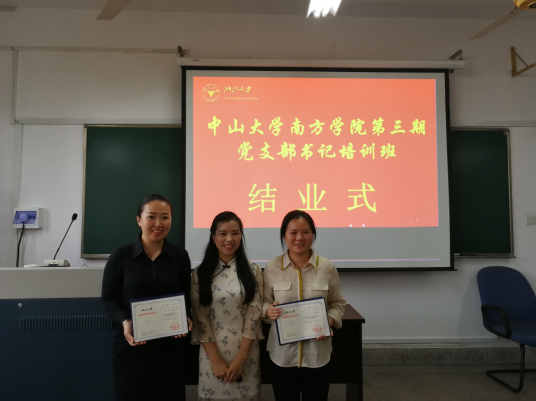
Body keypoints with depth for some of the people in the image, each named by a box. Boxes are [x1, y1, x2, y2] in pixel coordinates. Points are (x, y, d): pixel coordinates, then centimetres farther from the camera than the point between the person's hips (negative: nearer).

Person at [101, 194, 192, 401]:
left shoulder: (180, 256, 1)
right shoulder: (121, 256, -5)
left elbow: (186, 297, 7)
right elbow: (108, 298, 0)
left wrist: (184, 318, -12)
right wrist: (124, 322, -16)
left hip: (169, 344, 2)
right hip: (130, 345, -1)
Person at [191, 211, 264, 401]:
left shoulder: (253, 271, -2)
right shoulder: (200, 273, -3)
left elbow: (254, 314, -5)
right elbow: (199, 317, -5)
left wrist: (240, 358, -10)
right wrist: (216, 361, -9)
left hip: (245, 352, 0)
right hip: (212, 353, 0)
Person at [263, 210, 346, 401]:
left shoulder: (327, 267, -5)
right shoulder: (272, 267, -6)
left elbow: (337, 303, 4)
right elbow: (264, 302, 2)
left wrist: (329, 322, -14)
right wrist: (269, 311, -20)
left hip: (317, 352, 0)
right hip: (282, 352, 0)